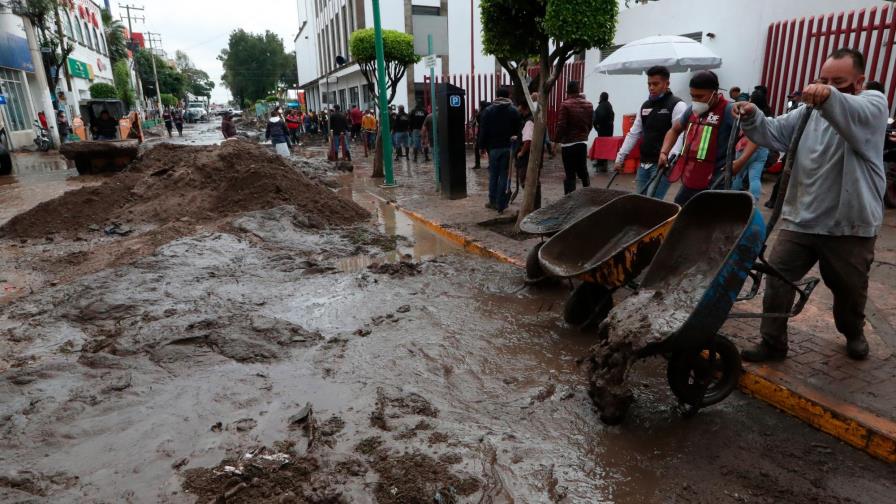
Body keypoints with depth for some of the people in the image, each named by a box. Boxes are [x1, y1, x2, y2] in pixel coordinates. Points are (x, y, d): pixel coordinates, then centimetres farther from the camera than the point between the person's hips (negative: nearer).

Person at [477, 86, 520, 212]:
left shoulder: (488, 111, -1)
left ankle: (493, 201, 17)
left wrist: (481, 146, 4)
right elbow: (517, 130, -1)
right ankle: (500, 204, 2)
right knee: (504, 175, 3)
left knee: (493, 175, 12)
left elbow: (483, 131, -2)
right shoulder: (514, 111, 1)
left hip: (493, 147, 0)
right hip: (508, 147, 0)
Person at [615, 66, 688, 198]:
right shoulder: (645, 106, 14)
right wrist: (620, 157, 14)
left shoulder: (677, 105, -7)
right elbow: (633, 133, 18)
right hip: (644, 163, 7)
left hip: (662, 164, -7)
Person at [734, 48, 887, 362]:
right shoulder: (811, 110, 9)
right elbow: (774, 133, 0)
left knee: (849, 289, 17)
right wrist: (753, 118, -21)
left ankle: (854, 333, 46)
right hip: (800, 219, 3)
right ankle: (773, 343, 13)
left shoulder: (873, 104, -7)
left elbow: (853, 116, -31)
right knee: (776, 279, 0)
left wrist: (830, 98, -52)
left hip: (850, 224, -3)